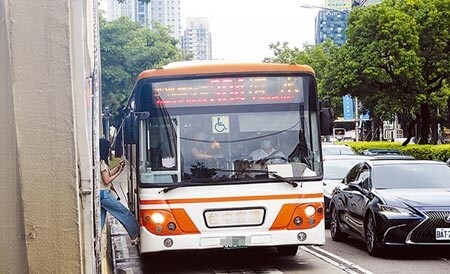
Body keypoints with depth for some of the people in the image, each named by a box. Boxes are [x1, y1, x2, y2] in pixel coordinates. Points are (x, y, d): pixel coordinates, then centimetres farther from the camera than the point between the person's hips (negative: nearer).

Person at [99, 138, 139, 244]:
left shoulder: (100, 162, 13)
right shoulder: (102, 163, -16)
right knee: (125, 213, -1)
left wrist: (118, 166, 14)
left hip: (101, 194, 10)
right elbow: (106, 180, -16)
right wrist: (118, 172, -8)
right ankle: (136, 236, 4)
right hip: (104, 194, -10)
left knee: (100, 219, 11)